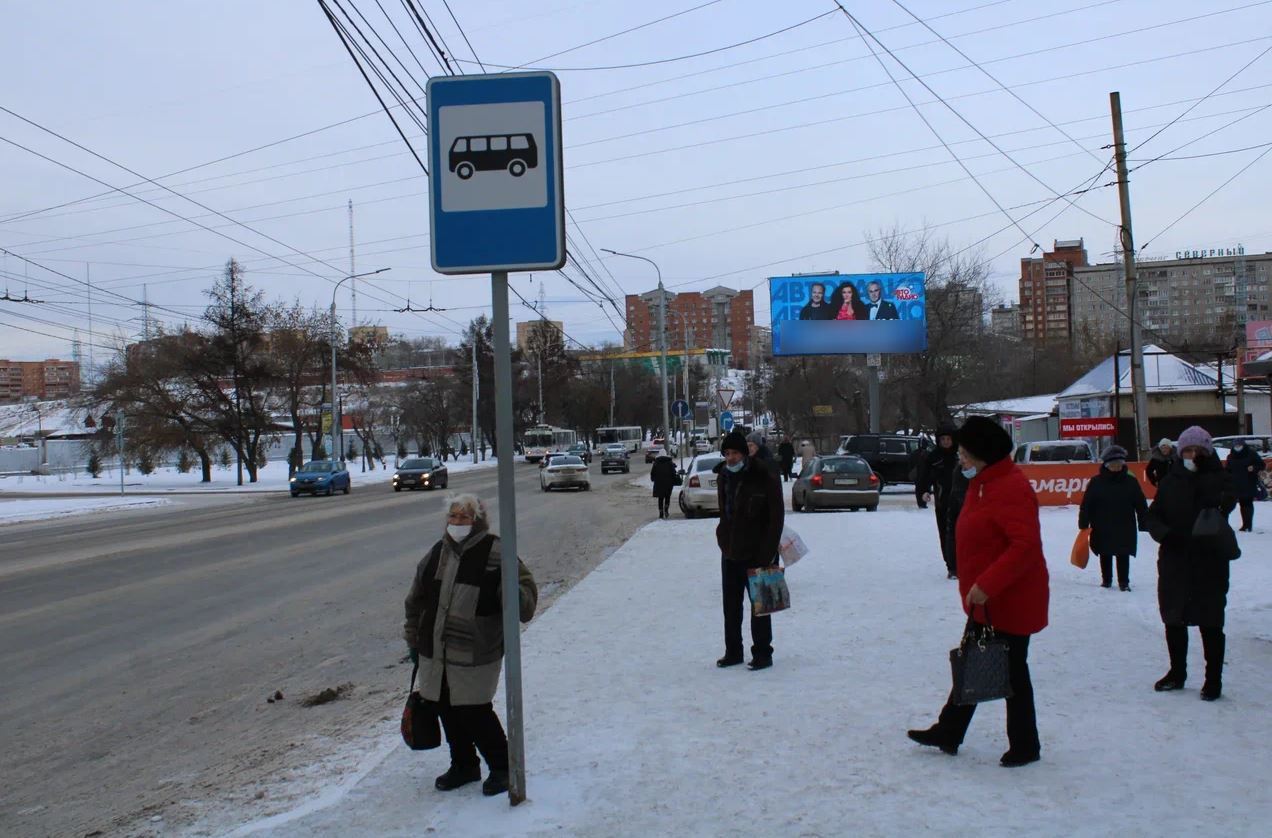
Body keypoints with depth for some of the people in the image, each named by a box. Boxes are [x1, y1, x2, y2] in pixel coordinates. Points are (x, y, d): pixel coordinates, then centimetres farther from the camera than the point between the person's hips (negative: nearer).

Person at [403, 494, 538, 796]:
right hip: (435, 652, 6)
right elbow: (416, 601, 19)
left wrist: (513, 592, -32)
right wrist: (414, 640, 20)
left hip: (475, 656, -6)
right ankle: (464, 765, 33)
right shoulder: (437, 554, 8)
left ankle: (501, 766, 17)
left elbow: (525, 597, -9)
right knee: (446, 710, 13)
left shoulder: (494, 554, -10)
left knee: (474, 713, -4)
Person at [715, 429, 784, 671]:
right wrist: (724, 541, 10)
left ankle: (762, 654, 11)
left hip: (757, 554, -6)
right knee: (731, 605, 12)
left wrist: (767, 554, -17)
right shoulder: (724, 477, 7)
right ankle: (733, 652, 23)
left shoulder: (766, 478, -13)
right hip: (730, 553, 6)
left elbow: (776, 518, -13)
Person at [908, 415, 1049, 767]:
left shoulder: (1011, 489, -22)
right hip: (985, 600, 10)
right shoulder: (982, 483, 10)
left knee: (1011, 671, 3)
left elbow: (1026, 546, -30)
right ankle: (948, 732, 28)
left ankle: (1024, 746, 19)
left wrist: (986, 585, -31)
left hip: (1009, 601, -10)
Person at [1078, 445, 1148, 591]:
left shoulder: (1131, 481, 1)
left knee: (1123, 556, 2)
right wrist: (1083, 524, -6)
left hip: (1125, 528, 0)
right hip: (1102, 529, 0)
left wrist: (1144, 523, 1)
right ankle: (1106, 580, 25)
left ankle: (1124, 581, 12)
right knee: (1105, 556, 11)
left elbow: (1141, 505, 4)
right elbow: (1086, 505, -3)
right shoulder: (1096, 482, -3)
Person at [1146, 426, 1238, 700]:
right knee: (1173, 619, 13)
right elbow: (1153, 515, 6)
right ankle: (1177, 672, 29)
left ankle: (1213, 679, 12)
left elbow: (1226, 501, -23)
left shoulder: (1219, 478, -1)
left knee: (1210, 622, 1)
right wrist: (1165, 533, -13)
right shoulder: (1170, 481, 8)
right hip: (1174, 561, 4)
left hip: (1210, 562, -4)